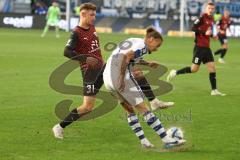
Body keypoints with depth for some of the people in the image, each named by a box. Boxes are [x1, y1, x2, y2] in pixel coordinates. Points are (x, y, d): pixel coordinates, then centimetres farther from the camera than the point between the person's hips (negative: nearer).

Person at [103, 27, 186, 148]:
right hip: (122, 79, -9)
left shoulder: (132, 41, 20)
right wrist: (122, 78, -21)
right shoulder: (143, 46, -6)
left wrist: (147, 63, 29)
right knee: (143, 109, -5)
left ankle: (143, 141, 14)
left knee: (130, 110, 18)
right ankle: (167, 140, -3)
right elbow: (126, 56, -21)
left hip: (107, 78, 9)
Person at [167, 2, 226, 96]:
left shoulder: (211, 19, 13)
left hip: (207, 47, 8)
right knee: (194, 69, -7)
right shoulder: (202, 17, -11)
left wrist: (211, 34, 7)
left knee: (212, 68, 2)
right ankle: (175, 73, 11)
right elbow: (193, 28, -18)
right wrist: (205, 32, -23)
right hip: (199, 47, -8)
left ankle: (214, 90, 5)